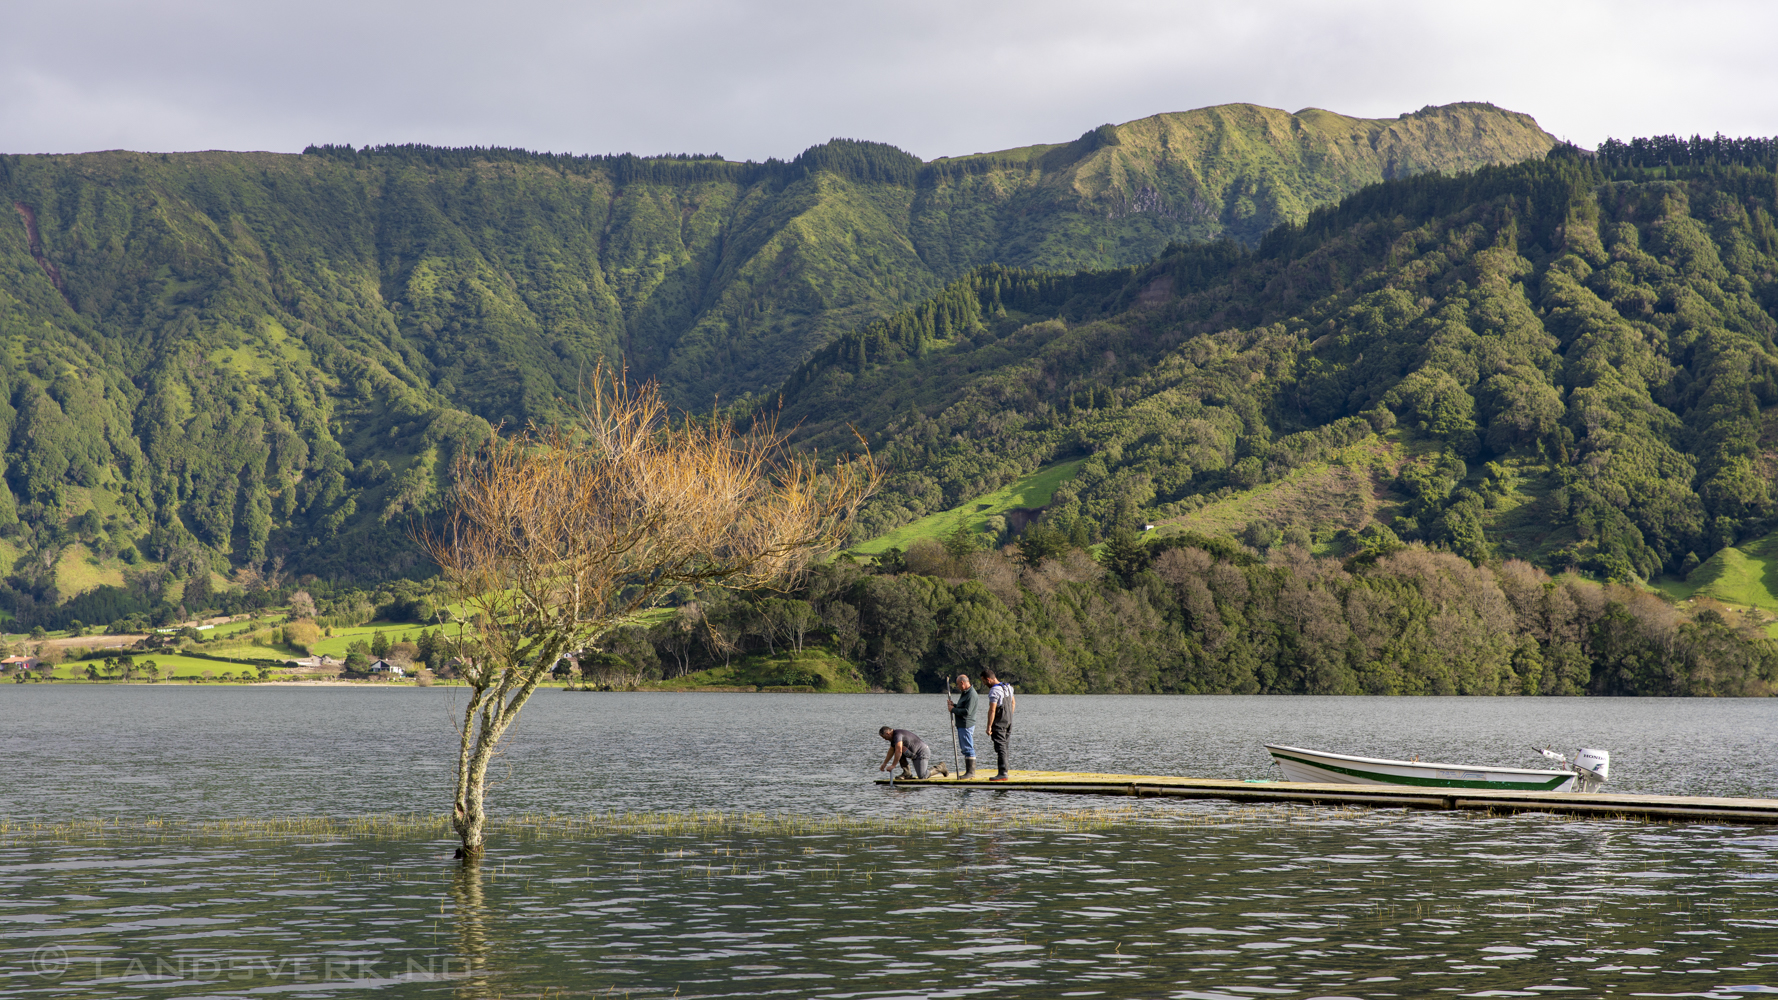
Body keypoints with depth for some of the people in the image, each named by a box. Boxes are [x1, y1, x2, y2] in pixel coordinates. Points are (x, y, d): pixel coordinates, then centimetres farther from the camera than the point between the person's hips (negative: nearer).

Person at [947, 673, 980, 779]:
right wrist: (954, 705, 8)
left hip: (966, 725, -11)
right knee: (965, 749, 13)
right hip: (961, 725, 11)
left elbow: (967, 711, -23)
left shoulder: (971, 694, -17)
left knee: (968, 749, -9)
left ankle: (971, 772, -8)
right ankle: (969, 772, 17)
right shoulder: (964, 693, 17)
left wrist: (953, 709, -14)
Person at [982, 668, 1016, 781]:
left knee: (1000, 747, -8)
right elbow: (1013, 703, 23)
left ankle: (1002, 773, -12)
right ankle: (1004, 771, 15)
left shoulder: (994, 691, -18)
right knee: (1004, 746, 13)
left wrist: (989, 726, -21)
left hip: (999, 722, -9)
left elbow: (992, 710, -23)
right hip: (1008, 721, 9)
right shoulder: (1007, 686, 11)